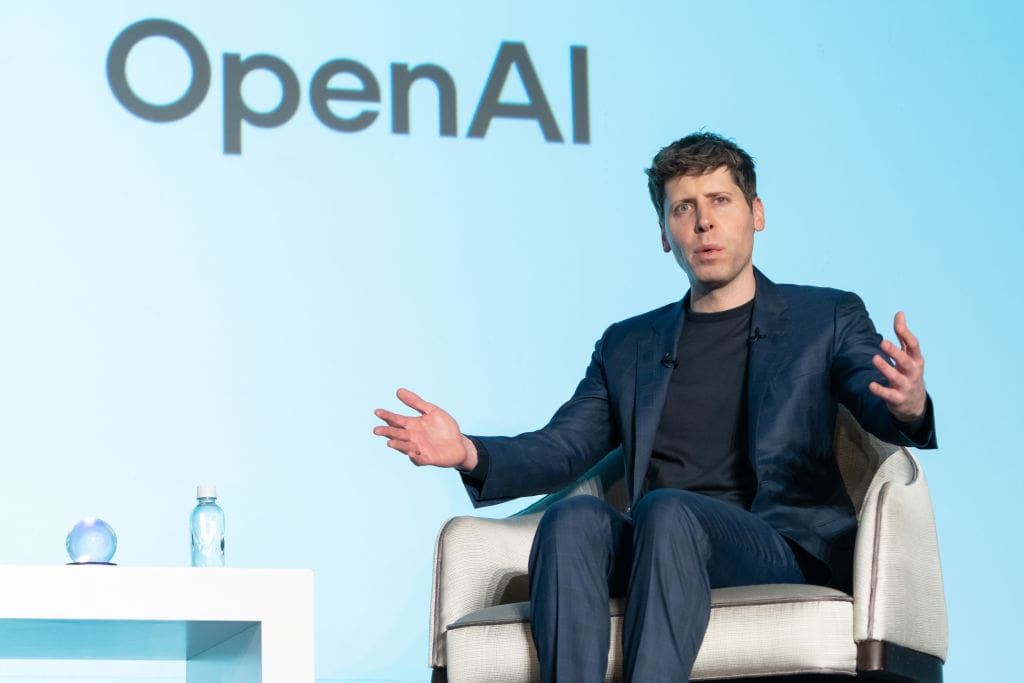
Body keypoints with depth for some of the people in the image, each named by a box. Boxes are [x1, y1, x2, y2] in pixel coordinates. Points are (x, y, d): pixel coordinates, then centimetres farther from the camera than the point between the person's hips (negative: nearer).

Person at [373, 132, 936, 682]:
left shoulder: (827, 319, 13)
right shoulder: (627, 347, 24)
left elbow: (878, 400, -4)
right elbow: (561, 448, 18)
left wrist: (909, 407, -32)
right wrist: (469, 453, -4)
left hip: (782, 546, -3)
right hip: (659, 546, 3)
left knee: (666, 510, -34)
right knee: (575, 518, -30)